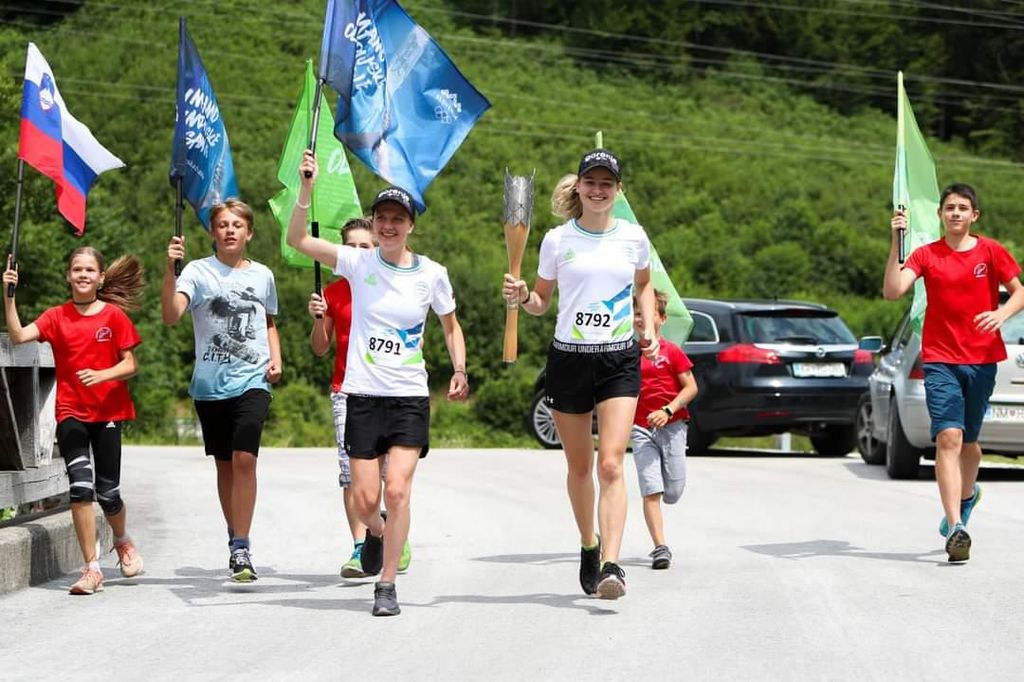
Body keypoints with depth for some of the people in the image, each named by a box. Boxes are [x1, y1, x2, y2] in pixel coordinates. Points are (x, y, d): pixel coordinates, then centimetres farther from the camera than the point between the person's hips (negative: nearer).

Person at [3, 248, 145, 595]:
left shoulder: (114, 316, -1)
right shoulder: (56, 317, 2)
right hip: (71, 413, 0)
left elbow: (130, 365, -2)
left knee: (107, 491, 4)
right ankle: (91, 569, -7)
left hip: (108, 412, 0)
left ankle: (122, 542, 37)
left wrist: (101, 375, -20)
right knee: (80, 486, -12)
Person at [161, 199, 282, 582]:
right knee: (224, 464, 11)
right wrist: (170, 270, -29)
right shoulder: (198, 271, -1)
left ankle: (240, 549, -16)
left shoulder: (262, 276, 9)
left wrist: (275, 359, 10)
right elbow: (171, 316, -17)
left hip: (252, 382, 0)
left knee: (244, 459, -16)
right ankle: (236, 541, 28)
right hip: (209, 384, 0)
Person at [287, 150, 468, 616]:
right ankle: (376, 532, 37)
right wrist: (306, 190, -24)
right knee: (365, 500, 0)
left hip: (411, 398, 0)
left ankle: (387, 586, -3)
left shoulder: (431, 274, 0)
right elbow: (297, 240, -12)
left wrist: (459, 370, 6)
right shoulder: (358, 263, -2)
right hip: (363, 396, 1)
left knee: (397, 490, -14)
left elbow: (450, 324, 16)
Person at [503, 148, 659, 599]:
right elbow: (542, 301, 10)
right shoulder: (557, 240, 1)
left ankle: (610, 564, -24)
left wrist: (649, 329, 10)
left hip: (620, 360, -1)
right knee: (579, 466, 10)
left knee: (610, 463, -16)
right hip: (569, 359, 1)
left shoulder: (633, 237, 4)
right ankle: (589, 545, 33)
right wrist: (521, 297, -11)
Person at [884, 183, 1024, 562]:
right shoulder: (926, 255, 0)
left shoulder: (991, 252, 2)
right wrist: (897, 243, -20)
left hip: (982, 360, 1)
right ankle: (957, 529, -21)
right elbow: (892, 291, -12)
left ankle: (967, 494, 46)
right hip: (940, 361, -1)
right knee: (948, 437, -16)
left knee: (968, 440, 14)